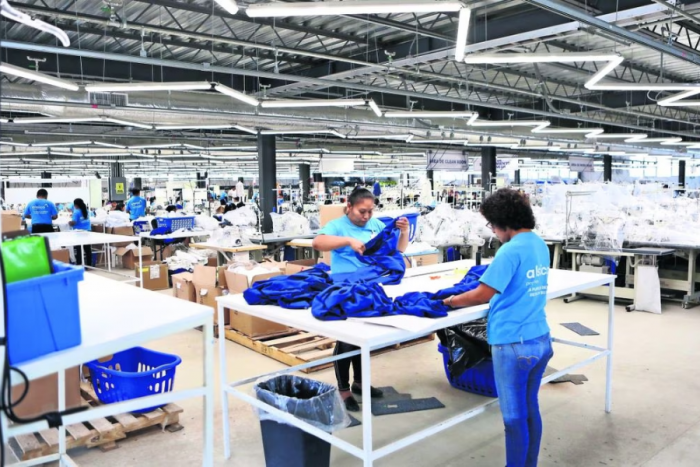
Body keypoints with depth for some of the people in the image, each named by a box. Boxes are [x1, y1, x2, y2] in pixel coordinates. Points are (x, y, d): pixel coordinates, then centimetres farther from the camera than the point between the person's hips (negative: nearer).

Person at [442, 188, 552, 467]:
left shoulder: (511, 251, -19)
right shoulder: (540, 245, 8)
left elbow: (482, 294, -16)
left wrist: (452, 301, 1)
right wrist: (465, 296, 13)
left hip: (513, 344, -8)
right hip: (540, 340, 9)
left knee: (514, 417, 6)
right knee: (530, 409, 20)